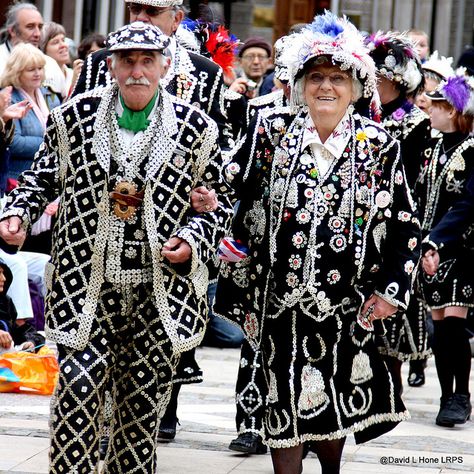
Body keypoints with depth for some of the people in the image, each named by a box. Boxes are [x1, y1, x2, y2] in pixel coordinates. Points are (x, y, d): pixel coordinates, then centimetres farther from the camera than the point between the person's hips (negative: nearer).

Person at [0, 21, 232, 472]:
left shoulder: (195, 128, 1)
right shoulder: (74, 117, 2)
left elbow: (218, 202, 10)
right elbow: (43, 176, 16)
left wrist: (191, 241, -6)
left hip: (160, 287, 1)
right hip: (86, 281, -1)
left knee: (143, 399, 7)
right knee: (79, 383, -12)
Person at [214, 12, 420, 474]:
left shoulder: (379, 148, 1)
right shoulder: (271, 131, 0)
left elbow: (405, 226, 6)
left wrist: (390, 292, -1)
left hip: (346, 303, 1)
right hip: (280, 297, -1)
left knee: (334, 408, 7)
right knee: (285, 404, -1)